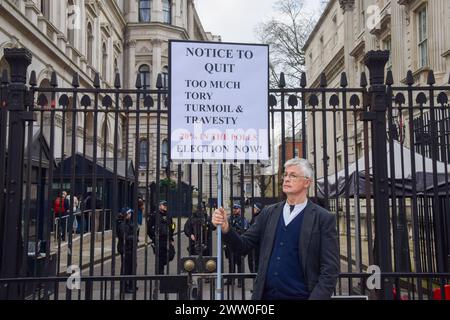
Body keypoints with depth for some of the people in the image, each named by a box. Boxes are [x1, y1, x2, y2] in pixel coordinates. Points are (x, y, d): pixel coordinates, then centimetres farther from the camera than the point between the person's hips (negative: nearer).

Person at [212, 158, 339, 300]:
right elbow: (244, 245, 6)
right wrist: (226, 227, -11)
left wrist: (315, 297, -18)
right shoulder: (269, 213, 6)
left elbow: (330, 269, -8)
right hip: (266, 295, 3)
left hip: (300, 296, -3)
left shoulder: (324, 218, -7)